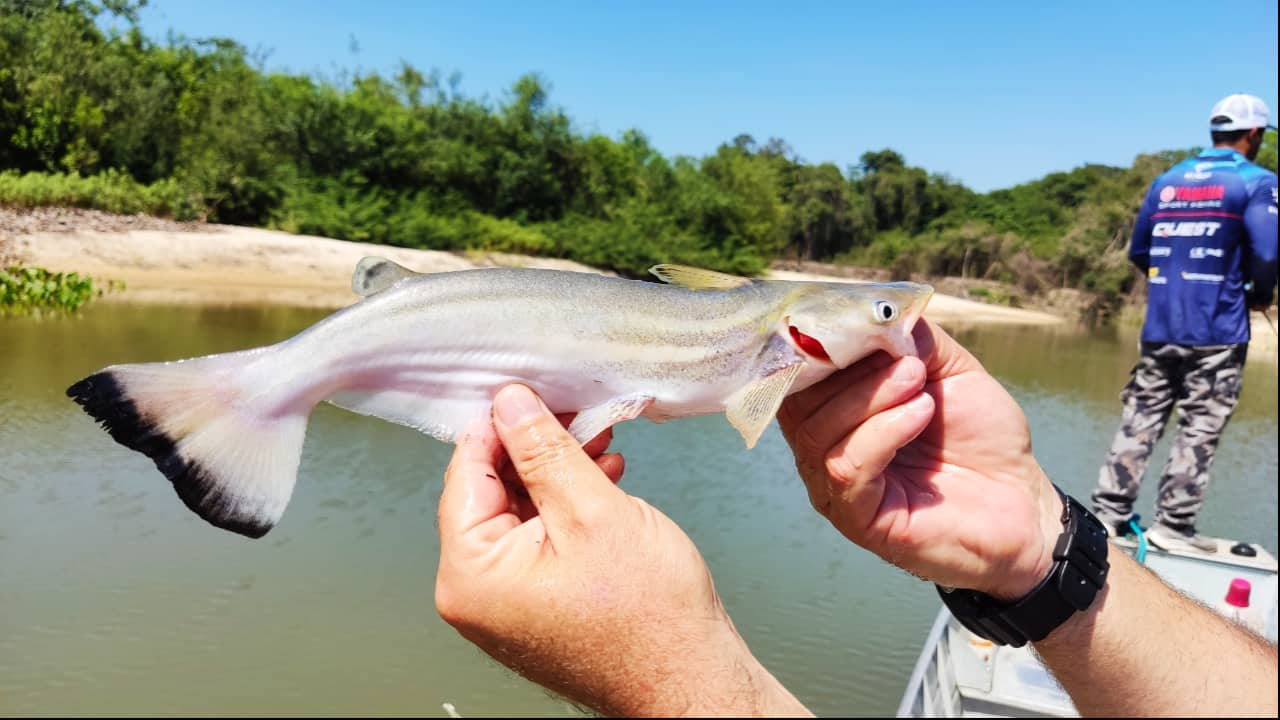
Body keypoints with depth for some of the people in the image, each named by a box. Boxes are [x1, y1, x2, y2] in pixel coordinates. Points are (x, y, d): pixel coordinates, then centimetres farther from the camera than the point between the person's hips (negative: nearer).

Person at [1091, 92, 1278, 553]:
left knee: (1140, 420, 8)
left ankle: (1108, 512, 9)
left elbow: (1139, 251, 14)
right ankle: (1173, 525, 6)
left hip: (1158, 327, 5)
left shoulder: (1167, 180, 12)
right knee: (1200, 429, 2)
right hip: (1217, 331, -5)